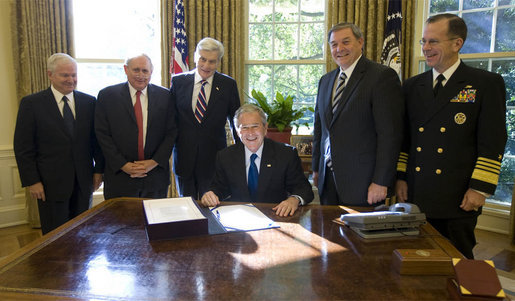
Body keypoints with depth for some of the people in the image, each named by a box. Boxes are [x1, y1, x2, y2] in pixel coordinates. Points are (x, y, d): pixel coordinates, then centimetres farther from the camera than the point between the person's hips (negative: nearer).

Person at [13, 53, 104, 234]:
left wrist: (99, 170, 3)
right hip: (51, 184, -2)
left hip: (84, 181, 3)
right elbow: (23, 147, -4)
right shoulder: (31, 103, -4)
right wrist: (32, 181, -8)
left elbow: (96, 138, 7)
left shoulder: (89, 102, 4)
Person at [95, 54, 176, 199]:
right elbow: (102, 134, -2)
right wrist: (123, 165, -10)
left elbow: (172, 132, 0)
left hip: (156, 175, 1)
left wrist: (154, 162, -9)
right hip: (119, 176, -1)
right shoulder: (107, 95, 0)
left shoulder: (165, 96, 3)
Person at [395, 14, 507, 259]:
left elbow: (493, 142, -5)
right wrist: (400, 177, 6)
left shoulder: (487, 83, -1)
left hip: (458, 199, -3)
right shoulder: (412, 86, 11)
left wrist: (479, 188, -10)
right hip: (415, 195, 4)